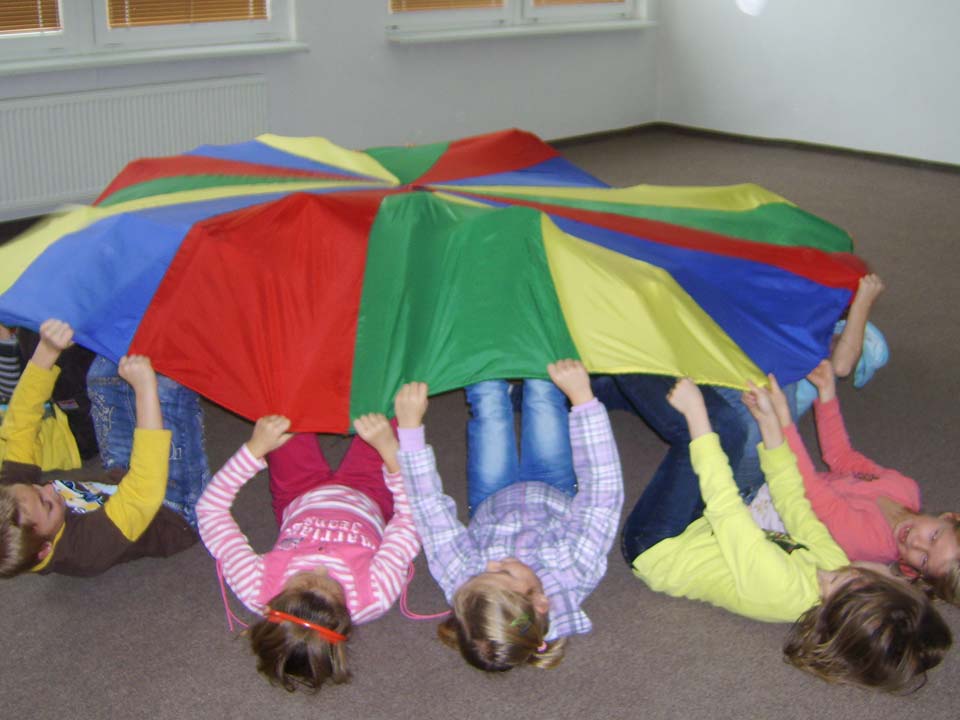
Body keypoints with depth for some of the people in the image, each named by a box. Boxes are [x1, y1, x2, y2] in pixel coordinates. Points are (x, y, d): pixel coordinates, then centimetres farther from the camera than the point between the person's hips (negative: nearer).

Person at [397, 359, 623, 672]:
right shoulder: (575, 574, -48)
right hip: (556, 497, 0)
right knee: (543, 391, 10)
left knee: (489, 397, 13)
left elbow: (430, 506, -33)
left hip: (490, 505, 1)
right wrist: (582, 396, -42)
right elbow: (604, 494, -41)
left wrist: (410, 425, -29)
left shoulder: (459, 580, -45)